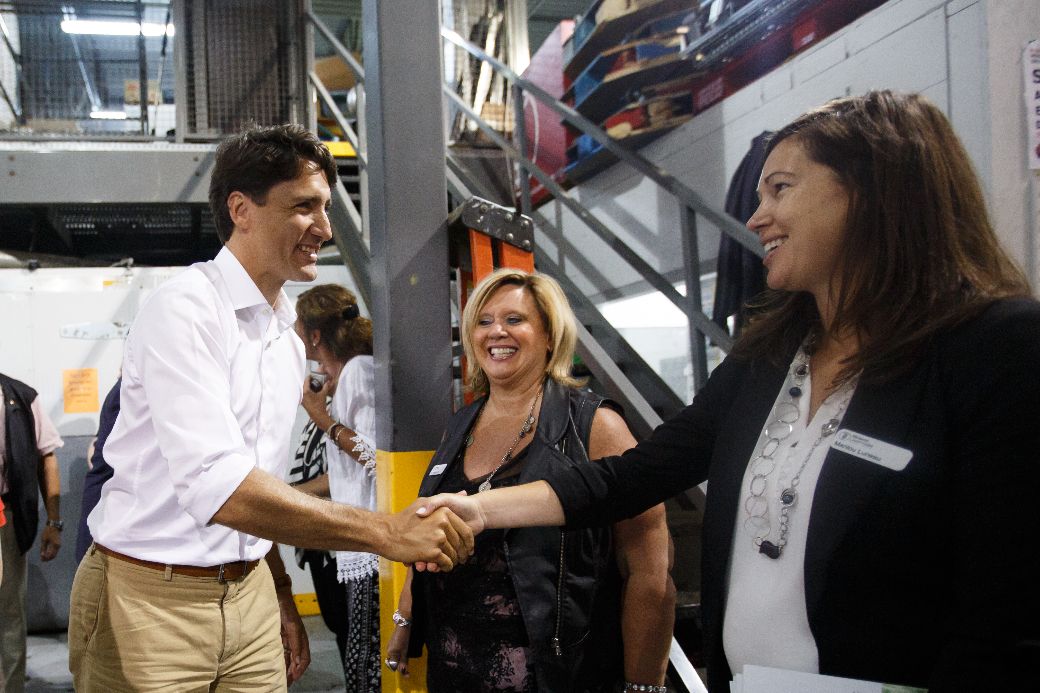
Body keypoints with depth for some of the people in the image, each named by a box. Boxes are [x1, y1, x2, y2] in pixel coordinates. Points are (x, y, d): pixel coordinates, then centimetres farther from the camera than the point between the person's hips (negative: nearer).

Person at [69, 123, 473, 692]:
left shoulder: (288, 341, 11)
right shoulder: (184, 309, -16)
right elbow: (217, 487, -29)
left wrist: (282, 600, 14)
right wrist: (386, 532, -29)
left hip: (248, 595, 7)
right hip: (150, 597, -7)